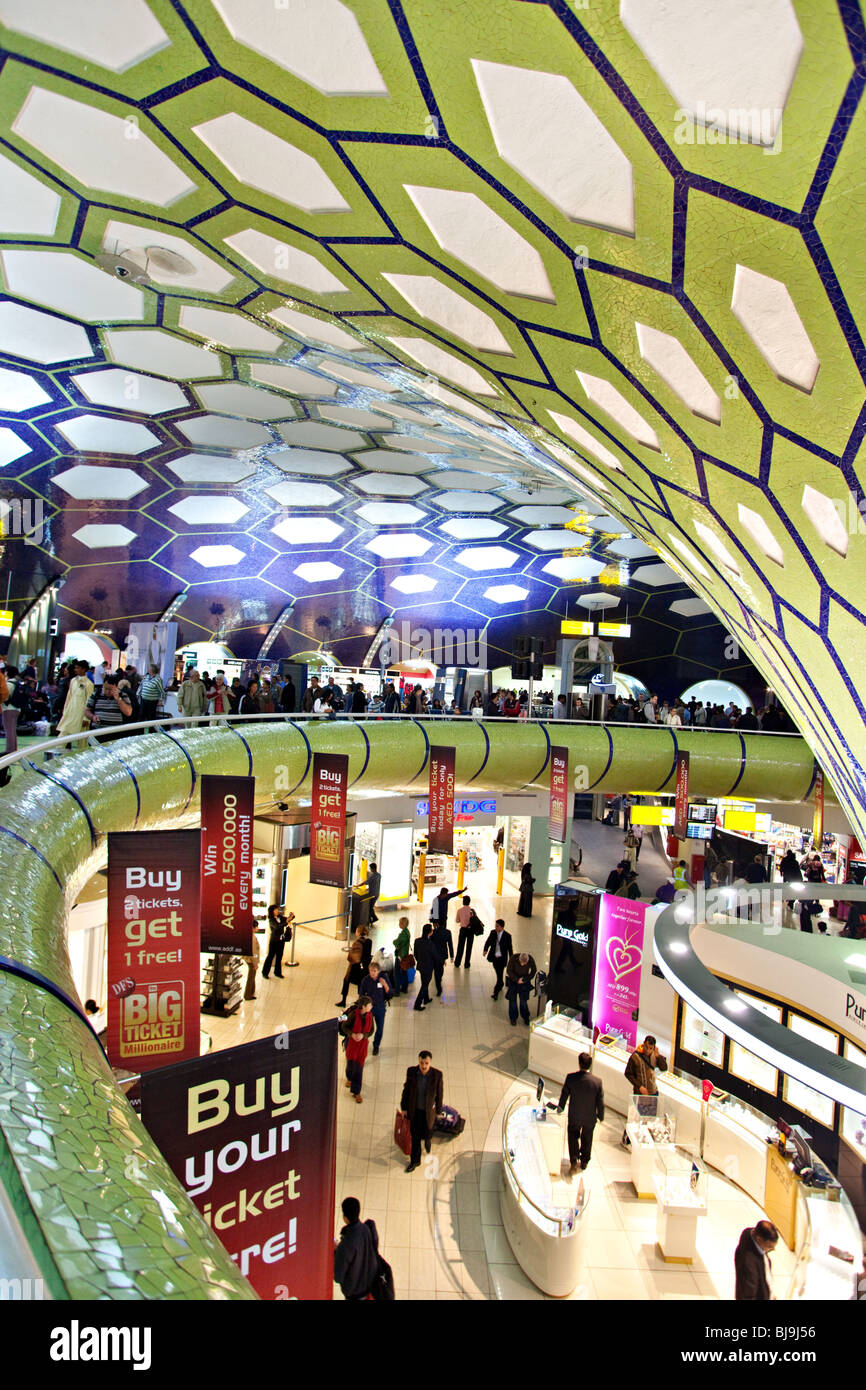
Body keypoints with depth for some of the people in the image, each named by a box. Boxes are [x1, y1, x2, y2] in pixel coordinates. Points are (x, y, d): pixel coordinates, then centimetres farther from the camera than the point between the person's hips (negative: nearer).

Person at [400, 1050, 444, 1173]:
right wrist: (404, 1107, 1)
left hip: (428, 1111, -1)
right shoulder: (411, 1072, -19)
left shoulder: (437, 1075, -23)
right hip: (414, 1110, 1)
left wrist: (438, 1110, 2)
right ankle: (414, 1161, 34)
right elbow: (406, 1089, -5)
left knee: (426, 1133, 15)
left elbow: (439, 1093, -9)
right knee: (415, 1136, 12)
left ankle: (426, 1139, 53)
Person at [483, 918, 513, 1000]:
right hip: (494, 957, 4)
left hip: (502, 958, -4)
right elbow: (488, 942, 0)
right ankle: (500, 984, 46)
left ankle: (496, 992, 2)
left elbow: (510, 948, -6)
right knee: (498, 974, 21)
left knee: (500, 975, -4)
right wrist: (485, 950, -19)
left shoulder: (507, 936, -14)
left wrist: (511, 959, -2)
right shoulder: (493, 933, -5)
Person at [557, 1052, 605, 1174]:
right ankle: (584, 1162, 39)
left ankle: (574, 1161, 8)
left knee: (573, 1137, 20)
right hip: (590, 1118, 1)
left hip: (574, 1117, -1)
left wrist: (560, 1108, 11)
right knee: (587, 1139, 23)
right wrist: (600, 1116, 8)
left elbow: (564, 1094, -7)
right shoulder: (597, 1081, -21)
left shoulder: (571, 1077, -22)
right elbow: (600, 1102, -10)